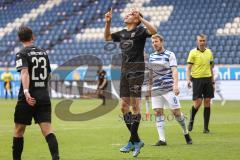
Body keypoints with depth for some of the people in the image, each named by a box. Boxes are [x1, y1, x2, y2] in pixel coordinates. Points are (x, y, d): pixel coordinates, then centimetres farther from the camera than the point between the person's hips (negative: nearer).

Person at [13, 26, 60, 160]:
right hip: (44, 97, 4)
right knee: (47, 130, -5)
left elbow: (24, 73, -21)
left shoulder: (22, 54, -4)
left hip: (29, 98, -4)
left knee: (19, 131, 11)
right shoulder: (44, 53, 12)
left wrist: (26, 92, -33)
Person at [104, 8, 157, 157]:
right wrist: (108, 22, 18)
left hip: (136, 71, -8)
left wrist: (140, 18, -23)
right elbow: (107, 37, 32)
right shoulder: (122, 33, 16)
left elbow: (153, 31, -24)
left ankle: (133, 141, -4)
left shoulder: (139, 31, -5)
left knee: (135, 105, -8)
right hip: (125, 71, 8)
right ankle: (136, 140, 12)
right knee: (124, 106, 5)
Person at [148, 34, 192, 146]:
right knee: (158, 112, -4)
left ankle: (186, 133, 16)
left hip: (169, 88, -4)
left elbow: (174, 70, -8)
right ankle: (162, 139, -4)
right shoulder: (151, 57, 15)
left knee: (176, 112, -5)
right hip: (156, 89, 4)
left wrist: (176, 84, -21)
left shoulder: (170, 55, 1)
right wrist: (149, 87, 20)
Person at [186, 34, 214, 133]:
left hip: (207, 79, 4)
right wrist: (188, 79, -15)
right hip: (197, 79, -4)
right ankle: (191, 120, 19)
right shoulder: (193, 52, -2)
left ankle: (206, 127, 5)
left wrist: (212, 81, 16)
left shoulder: (209, 52, 11)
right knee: (197, 103, -8)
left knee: (207, 102, 0)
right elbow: (188, 68, -4)